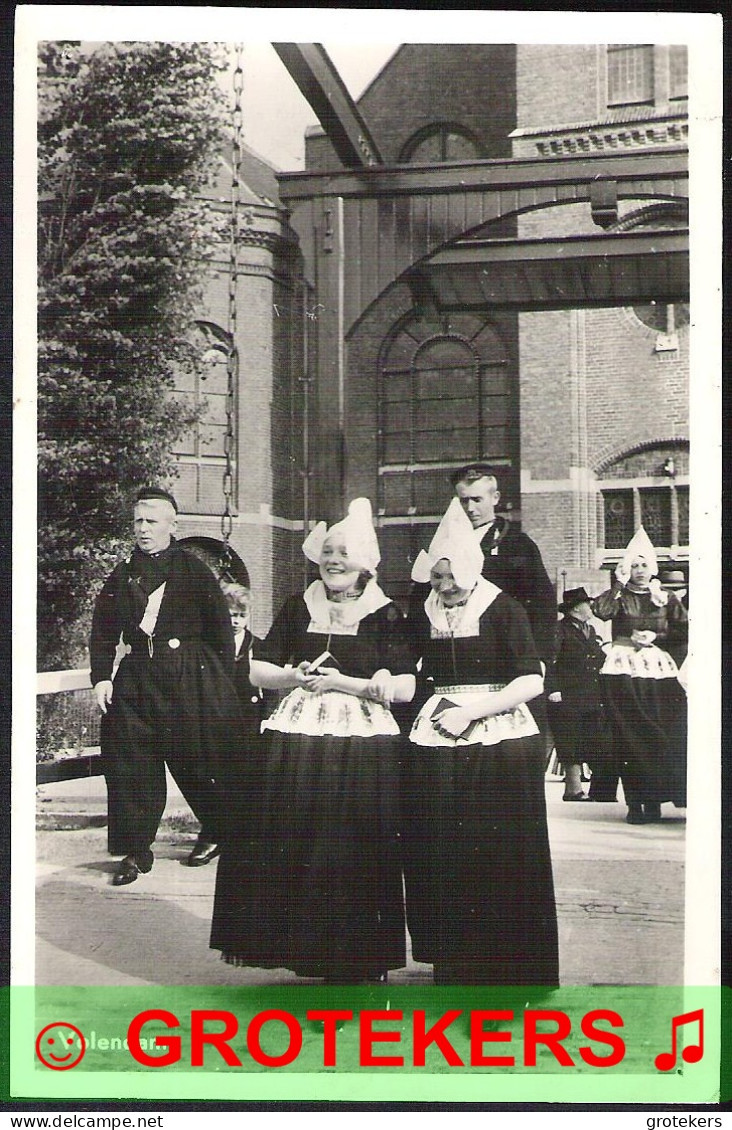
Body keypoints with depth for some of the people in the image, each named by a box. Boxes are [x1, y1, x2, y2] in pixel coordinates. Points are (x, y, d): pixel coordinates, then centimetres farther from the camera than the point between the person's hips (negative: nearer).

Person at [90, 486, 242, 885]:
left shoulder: (193, 570, -1)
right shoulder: (121, 576, 10)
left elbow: (219, 626, -1)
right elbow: (102, 633, 11)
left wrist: (222, 682, -4)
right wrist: (101, 677, 0)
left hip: (190, 677, -3)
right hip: (135, 680, 3)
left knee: (194, 760, 4)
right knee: (130, 763, -1)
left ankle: (216, 831, 26)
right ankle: (135, 850, 7)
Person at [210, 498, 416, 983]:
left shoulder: (386, 616, 1)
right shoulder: (298, 608, 11)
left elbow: (405, 688, -4)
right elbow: (259, 671, 14)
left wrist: (343, 683, -11)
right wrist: (296, 677, -6)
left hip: (362, 749, -3)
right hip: (296, 746, 3)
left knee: (355, 852, -2)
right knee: (292, 849, 0)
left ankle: (359, 960, 9)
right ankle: (309, 947, 13)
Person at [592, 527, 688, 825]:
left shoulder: (666, 599, 13)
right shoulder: (619, 596, 8)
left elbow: (684, 629, 6)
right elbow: (601, 610, -13)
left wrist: (655, 637, -4)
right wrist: (619, 584, -9)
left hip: (658, 669, 1)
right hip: (623, 671, -1)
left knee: (662, 734, -5)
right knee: (629, 736, -6)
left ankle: (654, 799, 1)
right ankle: (636, 801, -4)